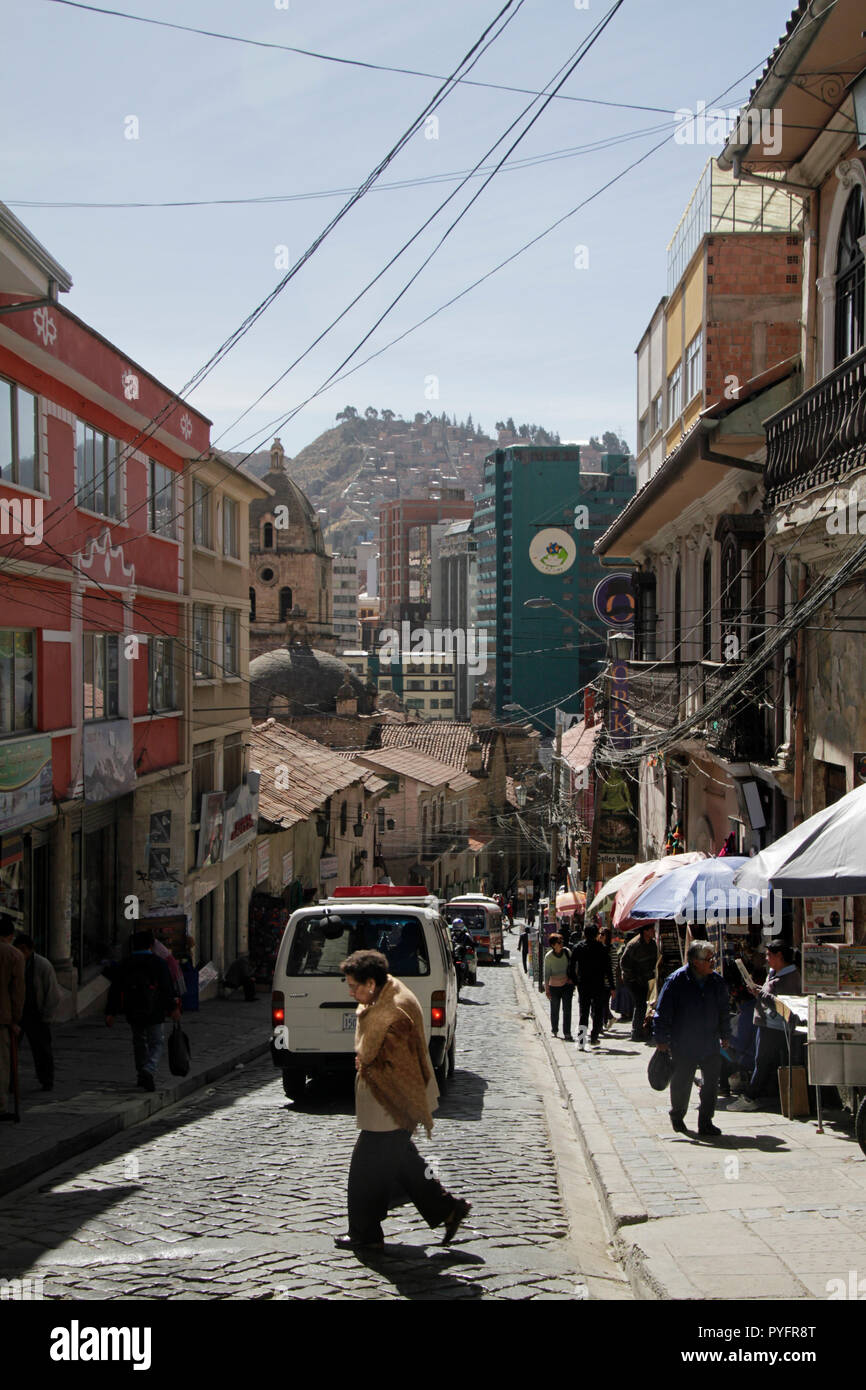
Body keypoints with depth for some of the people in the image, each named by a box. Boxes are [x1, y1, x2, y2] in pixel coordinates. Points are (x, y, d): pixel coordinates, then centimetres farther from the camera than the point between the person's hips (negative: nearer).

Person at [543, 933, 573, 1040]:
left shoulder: (567, 952, -3)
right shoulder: (549, 956, -9)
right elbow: (547, 974, -6)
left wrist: (573, 981, 11)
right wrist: (547, 989, -9)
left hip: (567, 984, 1)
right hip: (554, 986, -1)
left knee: (567, 1009, -6)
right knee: (554, 1010, 10)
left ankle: (567, 1033, -4)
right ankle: (554, 1030, 31)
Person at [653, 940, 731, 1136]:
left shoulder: (717, 982, 3)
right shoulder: (676, 981, -12)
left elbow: (724, 1010, 17)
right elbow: (663, 1012, -8)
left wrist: (725, 1036, 17)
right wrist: (661, 1039, -8)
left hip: (710, 1045, 4)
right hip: (683, 1045, -4)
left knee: (711, 1082, 3)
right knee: (682, 1082, 8)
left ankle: (705, 1122, 14)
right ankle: (677, 1116, 30)